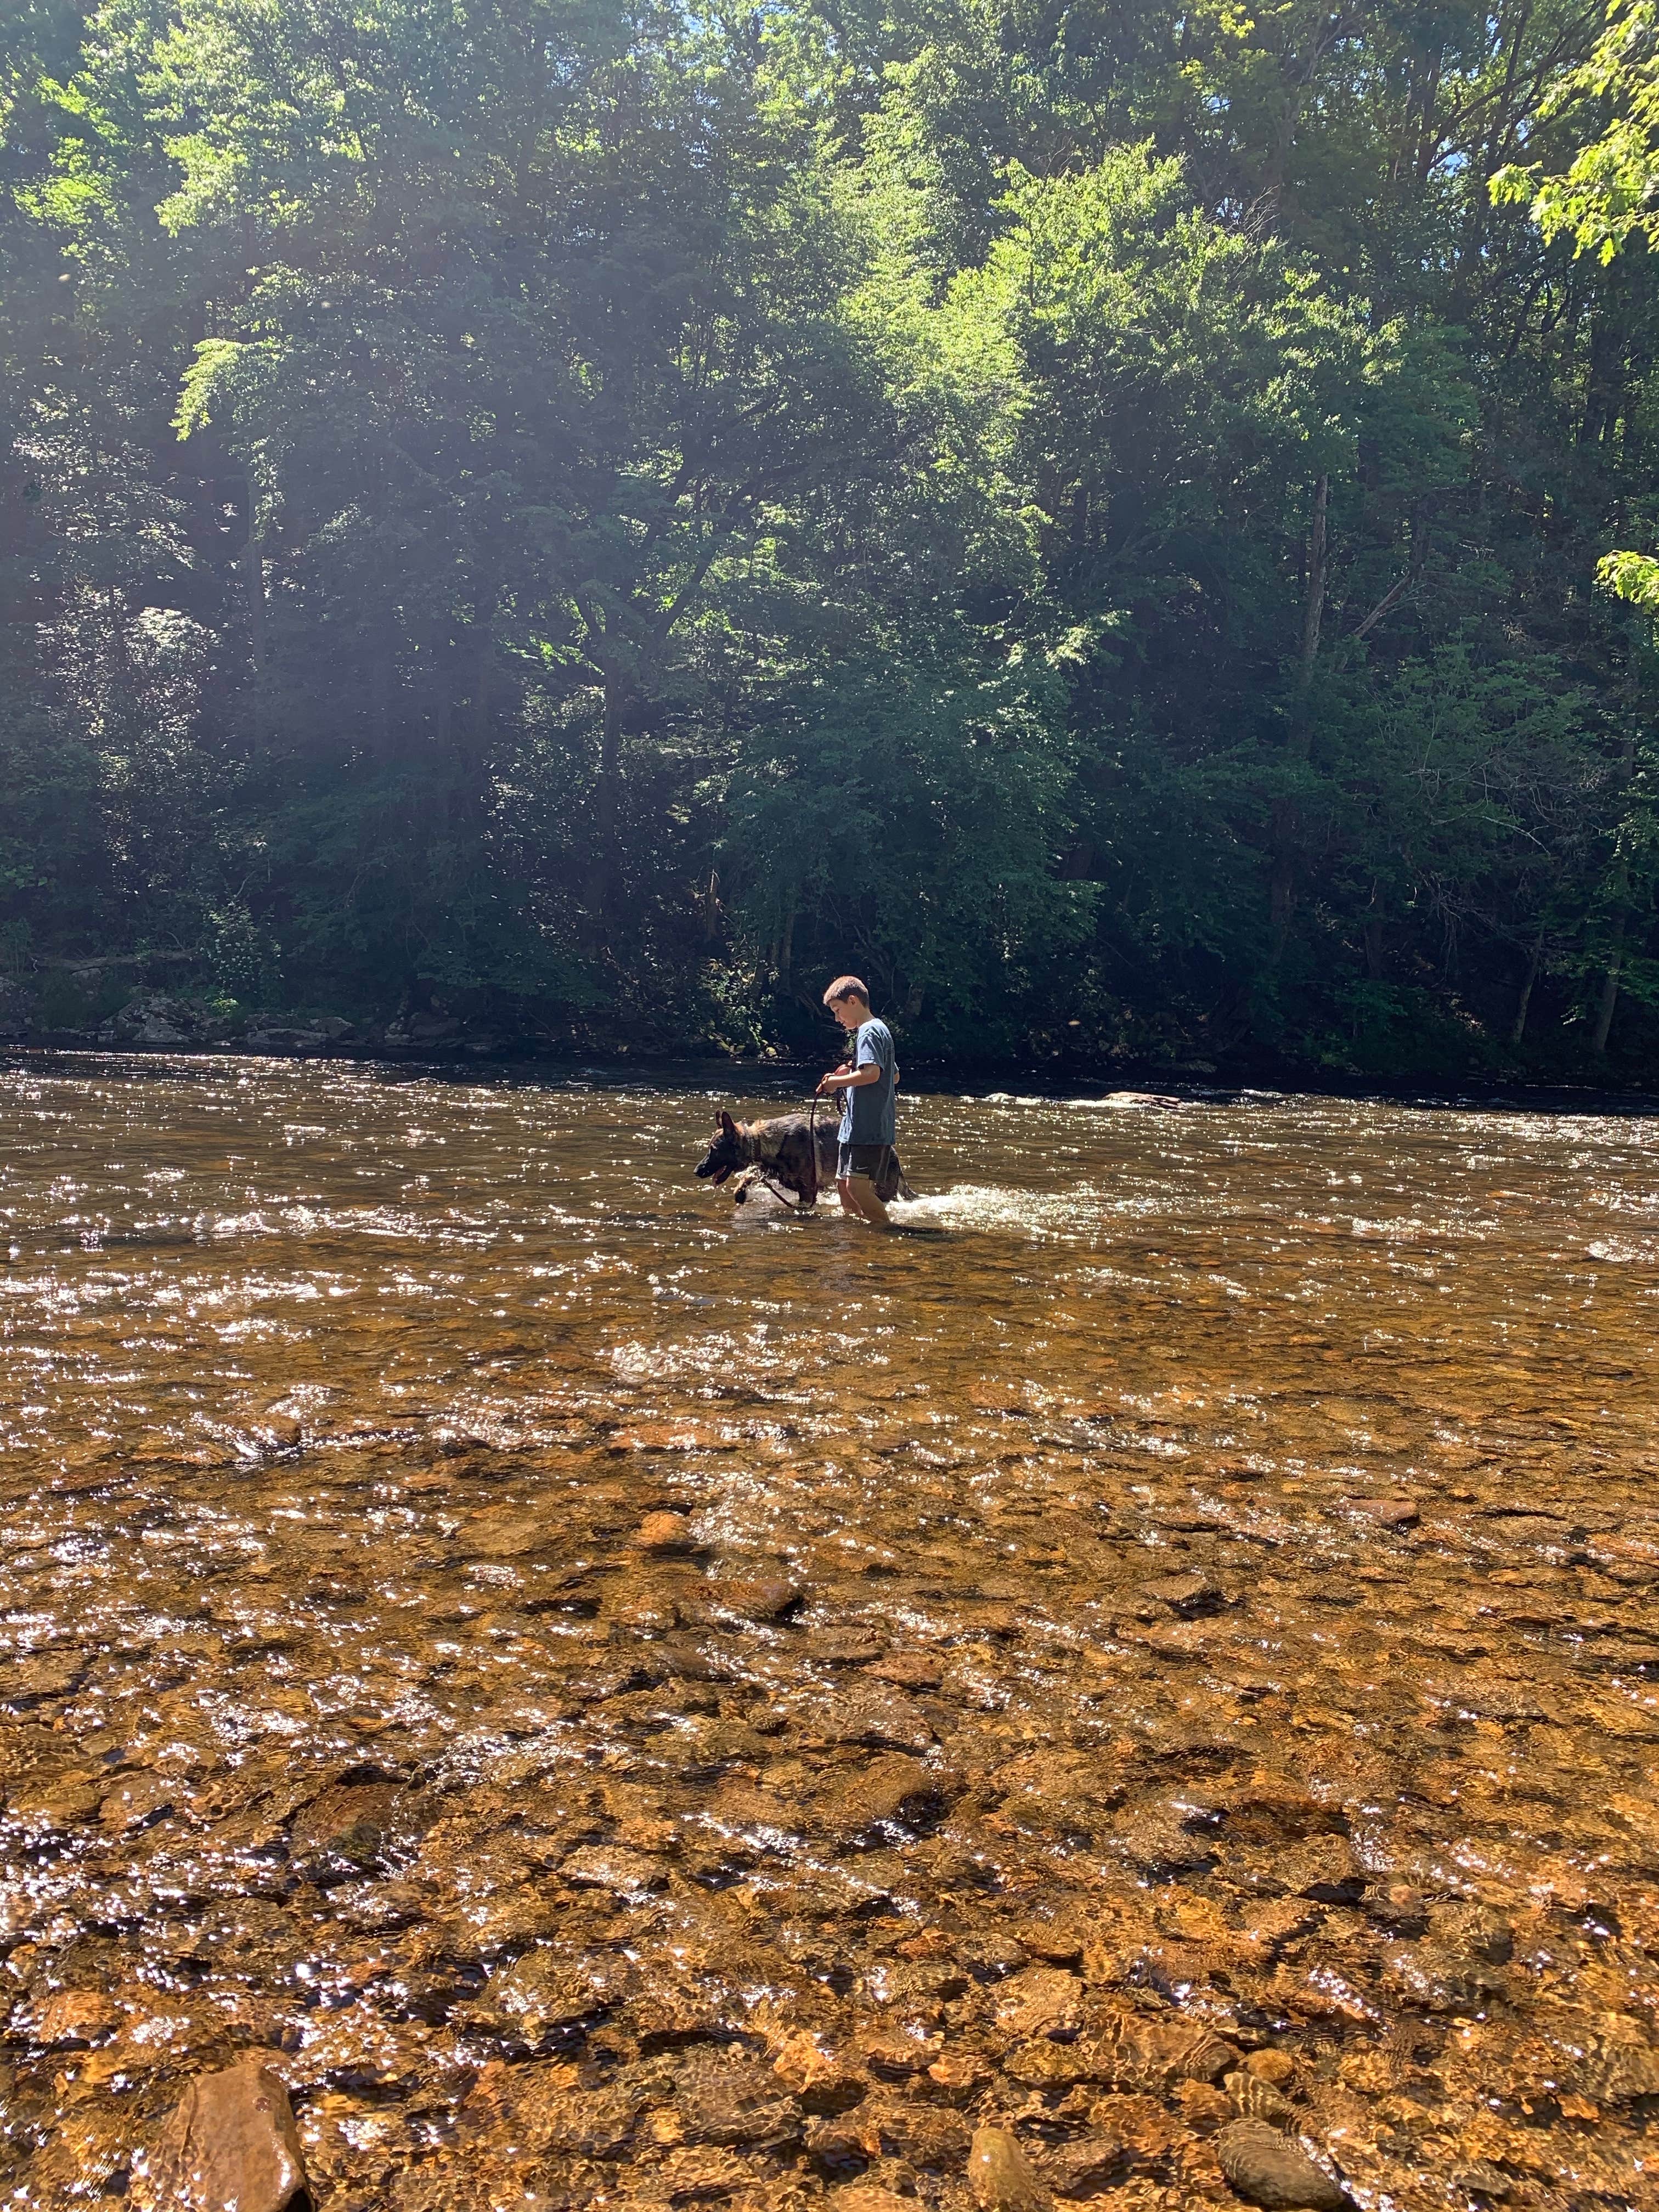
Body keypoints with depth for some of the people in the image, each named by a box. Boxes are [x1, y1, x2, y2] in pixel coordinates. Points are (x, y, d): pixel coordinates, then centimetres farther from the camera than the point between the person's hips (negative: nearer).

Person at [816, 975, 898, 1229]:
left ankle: (884, 1228, -8)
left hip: (870, 1128, -11)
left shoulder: (870, 1032, -12)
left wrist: (836, 1082, -13)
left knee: (858, 1185, -16)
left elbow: (872, 1073, -27)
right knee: (843, 1183, 15)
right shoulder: (877, 1030, 20)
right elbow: (894, 1076, 26)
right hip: (856, 1127, 11)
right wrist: (850, 1072, 18)